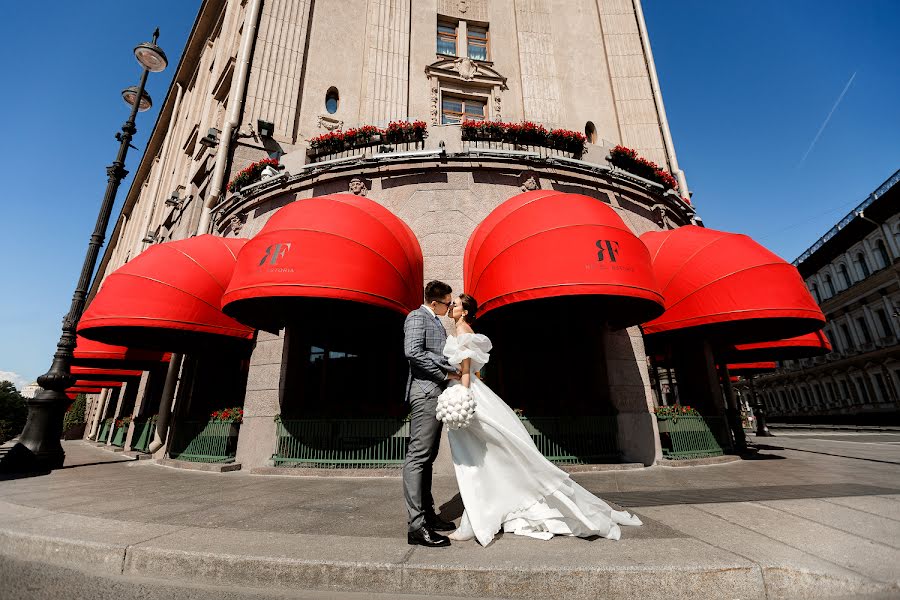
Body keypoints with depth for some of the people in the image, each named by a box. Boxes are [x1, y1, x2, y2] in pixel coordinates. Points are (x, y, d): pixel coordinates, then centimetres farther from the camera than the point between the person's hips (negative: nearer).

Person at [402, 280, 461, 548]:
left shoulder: (436, 323, 23)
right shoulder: (417, 317, -6)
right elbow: (413, 352, -21)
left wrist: (460, 372, 11)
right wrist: (445, 374, -15)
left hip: (436, 394, 10)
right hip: (425, 392, -10)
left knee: (427, 457, 13)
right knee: (417, 457, -9)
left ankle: (428, 514, 22)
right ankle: (416, 526, -5)